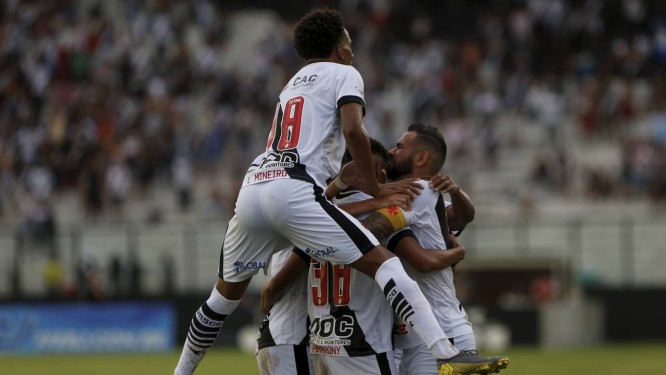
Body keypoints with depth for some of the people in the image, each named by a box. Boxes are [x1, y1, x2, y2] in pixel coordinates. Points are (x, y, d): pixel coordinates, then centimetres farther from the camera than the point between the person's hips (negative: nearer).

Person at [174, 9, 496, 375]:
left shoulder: (294, 83, 34)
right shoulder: (344, 74, 11)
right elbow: (353, 130, -7)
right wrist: (375, 188, 2)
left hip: (251, 190, 7)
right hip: (293, 190, -7)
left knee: (227, 293, 25)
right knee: (383, 262, -11)